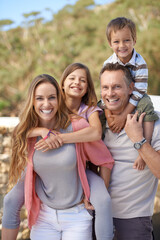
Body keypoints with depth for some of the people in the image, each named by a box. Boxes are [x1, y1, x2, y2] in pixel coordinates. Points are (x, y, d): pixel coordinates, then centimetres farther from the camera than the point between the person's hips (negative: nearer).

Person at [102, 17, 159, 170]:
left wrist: (123, 116, -30)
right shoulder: (108, 64, -11)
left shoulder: (140, 63, -20)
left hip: (134, 101, -3)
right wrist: (108, 116, -25)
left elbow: (138, 92, -24)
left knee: (146, 103, -32)